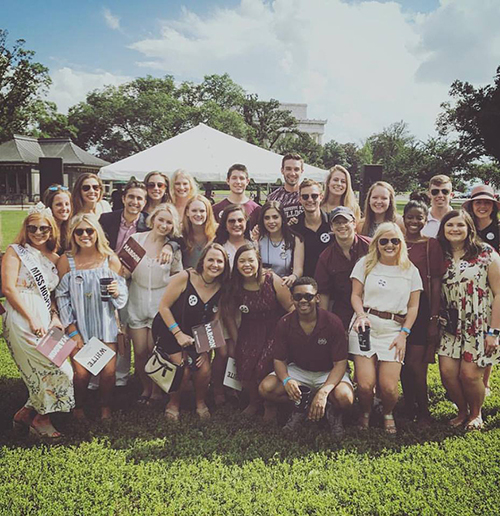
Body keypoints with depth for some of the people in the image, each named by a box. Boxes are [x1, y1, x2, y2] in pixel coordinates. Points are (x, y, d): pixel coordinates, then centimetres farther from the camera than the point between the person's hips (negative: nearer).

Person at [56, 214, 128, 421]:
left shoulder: (110, 258, -2)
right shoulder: (66, 260, -5)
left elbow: (123, 292, 3)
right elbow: (62, 297, -3)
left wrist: (117, 292, -22)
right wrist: (72, 332, -8)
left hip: (105, 324, 1)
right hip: (78, 326, -1)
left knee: (108, 371, -5)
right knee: (81, 373, -7)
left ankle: (106, 408, 21)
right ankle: (78, 409, 21)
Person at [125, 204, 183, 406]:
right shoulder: (136, 239, -3)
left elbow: (177, 276, 10)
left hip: (161, 303, -1)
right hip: (137, 301, 1)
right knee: (140, 351, 4)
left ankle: (156, 391, 23)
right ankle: (145, 388, 29)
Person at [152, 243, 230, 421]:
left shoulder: (221, 288, -8)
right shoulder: (184, 277, -22)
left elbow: (214, 321, 1)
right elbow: (164, 306, -16)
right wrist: (178, 334, -18)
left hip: (195, 334, 4)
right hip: (169, 330, -4)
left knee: (204, 370, -12)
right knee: (183, 371, -16)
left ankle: (201, 402, 19)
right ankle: (173, 404, 15)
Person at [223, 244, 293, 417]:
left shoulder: (272, 280, -14)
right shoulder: (234, 286, -4)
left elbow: (291, 308, -10)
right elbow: (229, 315, 6)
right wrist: (237, 342, 4)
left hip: (274, 330, -3)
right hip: (249, 331, 3)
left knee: (262, 369, -19)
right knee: (244, 369, -12)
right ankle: (254, 402, 21)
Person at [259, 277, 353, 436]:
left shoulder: (332, 322, -20)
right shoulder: (285, 323, -12)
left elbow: (340, 363, -20)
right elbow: (279, 360, -6)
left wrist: (323, 391, -37)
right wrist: (286, 380, -31)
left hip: (328, 373, -2)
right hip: (298, 370, 3)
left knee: (344, 397, -34)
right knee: (265, 388, -22)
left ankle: (333, 411, 3)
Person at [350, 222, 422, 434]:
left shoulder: (410, 270, 11)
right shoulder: (365, 264, 9)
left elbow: (413, 307, 9)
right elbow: (356, 295, 7)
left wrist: (403, 334, -1)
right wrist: (361, 315, -12)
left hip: (394, 330, 1)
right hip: (365, 326, 0)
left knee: (388, 386, -10)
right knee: (365, 384, -11)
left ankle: (388, 414, 25)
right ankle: (365, 413, 22)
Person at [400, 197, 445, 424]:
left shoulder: (432, 245, -1)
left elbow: (436, 283, -4)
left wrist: (434, 318, -8)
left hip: (422, 308, -3)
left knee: (414, 363, -5)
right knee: (403, 363, 8)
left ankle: (423, 412, 15)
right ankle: (409, 409, 25)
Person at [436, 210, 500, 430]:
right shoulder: (441, 256, 5)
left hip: (480, 326, -3)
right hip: (451, 326, 4)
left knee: (469, 374, -6)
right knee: (447, 372, -5)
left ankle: (476, 414, 25)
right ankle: (463, 412, 24)